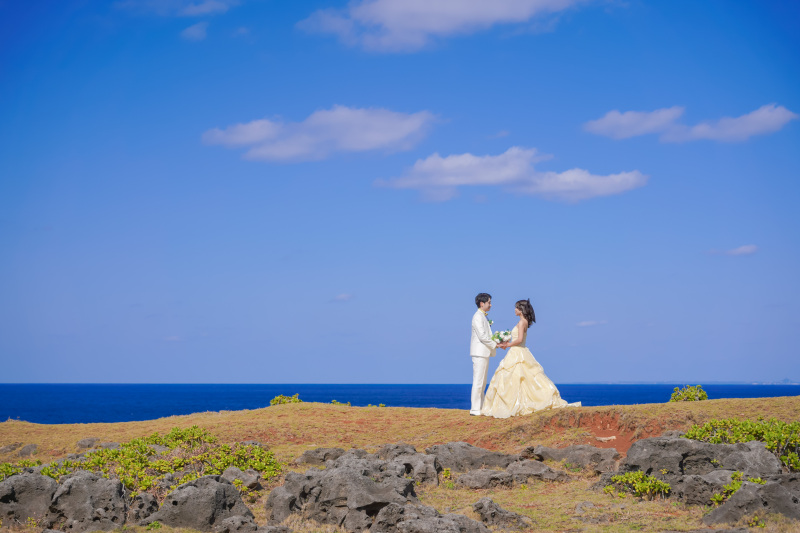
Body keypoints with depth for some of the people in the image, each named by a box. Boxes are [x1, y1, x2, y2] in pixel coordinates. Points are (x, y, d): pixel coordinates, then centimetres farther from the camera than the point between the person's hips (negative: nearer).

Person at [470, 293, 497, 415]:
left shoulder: (483, 317, 18)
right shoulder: (478, 317, -13)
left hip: (484, 352, 10)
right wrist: (495, 345, -11)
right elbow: (482, 336, -19)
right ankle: (475, 409, -8)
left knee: (482, 382, 12)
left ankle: (480, 407, 16)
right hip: (479, 352, -10)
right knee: (478, 381, -9)